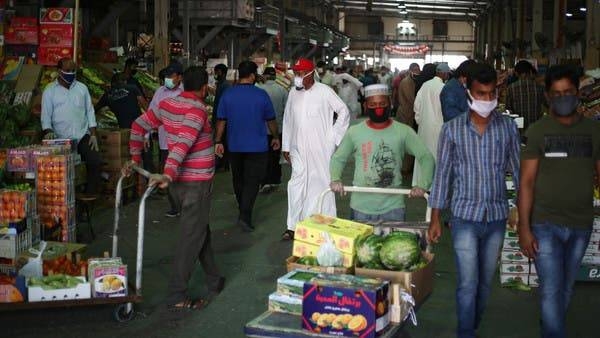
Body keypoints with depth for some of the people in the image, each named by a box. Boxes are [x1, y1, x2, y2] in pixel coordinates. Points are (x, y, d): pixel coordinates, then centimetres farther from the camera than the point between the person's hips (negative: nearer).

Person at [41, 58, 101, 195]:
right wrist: (48, 131, -17)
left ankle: (91, 195, -1)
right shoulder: (50, 91, 4)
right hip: (61, 139, -2)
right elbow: (46, 115, 2)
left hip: (83, 136, 2)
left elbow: (90, 112, 11)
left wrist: (93, 135, 3)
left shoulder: (82, 88, 10)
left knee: (95, 161, -13)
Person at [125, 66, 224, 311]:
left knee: (200, 229, 20)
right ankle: (177, 295, -1)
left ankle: (214, 281, 32)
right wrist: (168, 175, -40)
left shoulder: (167, 104, 5)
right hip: (197, 182, -8)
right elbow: (183, 143, -31)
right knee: (192, 236, -3)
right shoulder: (196, 109, -18)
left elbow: (139, 126, 10)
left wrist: (135, 158, 16)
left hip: (180, 180, 8)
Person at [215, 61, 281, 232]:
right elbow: (271, 120, 1)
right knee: (252, 182, -1)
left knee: (238, 180, 17)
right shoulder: (261, 95, -9)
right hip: (257, 147, -3)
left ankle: (243, 211, 32)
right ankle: (245, 216, -13)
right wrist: (276, 137, 16)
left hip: (235, 146, 3)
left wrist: (218, 141, 6)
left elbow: (221, 121, -2)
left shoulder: (227, 95, -4)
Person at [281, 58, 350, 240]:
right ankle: (293, 227, 7)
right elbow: (287, 120, 14)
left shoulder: (324, 92, -6)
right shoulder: (293, 93, 8)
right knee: (296, 186, 1)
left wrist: (333, 135, -4)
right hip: (298, 149, 4)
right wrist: (286, 146, 13)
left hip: (321, 149, -4)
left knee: (321, 184, 2)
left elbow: (344, 112, 0)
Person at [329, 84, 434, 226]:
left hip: (393, 207, 0)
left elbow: (426, 157, 0)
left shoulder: (404, 132, -1)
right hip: (361, 208, 1)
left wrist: (423, 185, -15)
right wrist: (335, 179, -11)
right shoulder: (354, 132, 1)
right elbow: (338, 159, 9)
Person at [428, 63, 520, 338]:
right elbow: (443, 173, 0)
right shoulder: (452, 129, -3)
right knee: (468, 283, -3)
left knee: (485, 282, 14)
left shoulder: (508, 127, 1)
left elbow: (518, 171, 5)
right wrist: (435, 218, -1)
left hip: (497, 217, 2)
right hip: (465, 216, -2)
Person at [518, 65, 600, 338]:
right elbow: (527, 181, -4)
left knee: (566, 288, 14)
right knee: (551, 290, -6)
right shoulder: (537, 131, -3)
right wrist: (524, 228, -10)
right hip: (545, 224, -3)